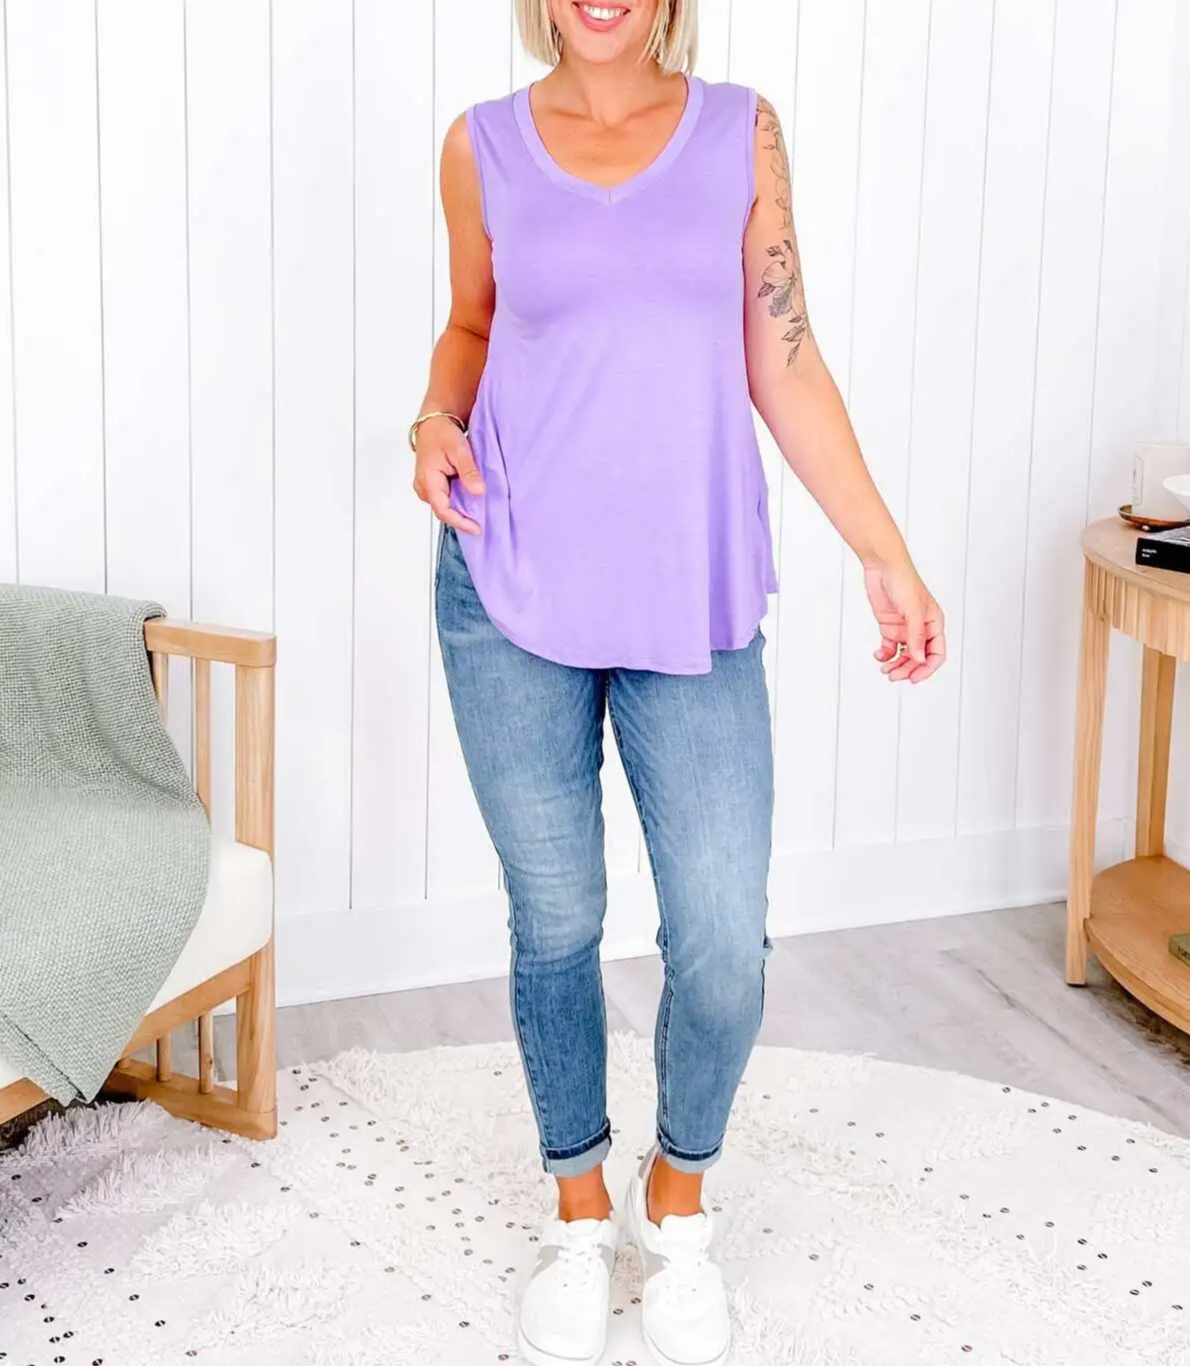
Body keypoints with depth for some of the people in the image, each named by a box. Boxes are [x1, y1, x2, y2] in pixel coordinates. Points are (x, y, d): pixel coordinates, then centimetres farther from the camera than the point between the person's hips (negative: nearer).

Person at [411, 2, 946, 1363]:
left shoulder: (740, 132, 3)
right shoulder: (484, 146, 4)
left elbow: (781, 363, 5)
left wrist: (886, 554, 4)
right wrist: (437, 420, -5)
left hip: (691, 600, 0)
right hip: (514, 590, 0)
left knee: (723, 945, -3)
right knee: (554, 923, 8)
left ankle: (676, 1199, 25)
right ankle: (579, 1212, 30)